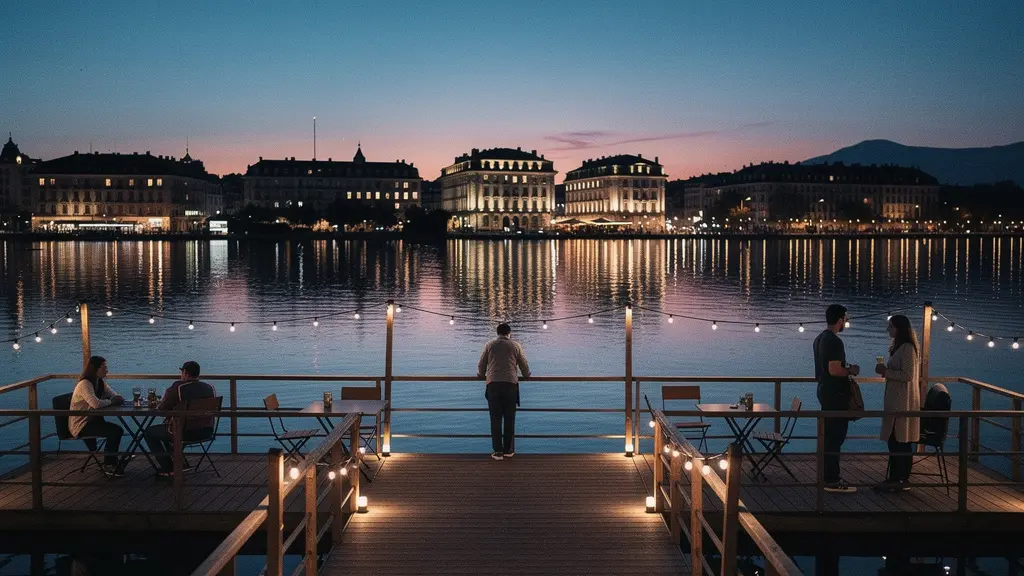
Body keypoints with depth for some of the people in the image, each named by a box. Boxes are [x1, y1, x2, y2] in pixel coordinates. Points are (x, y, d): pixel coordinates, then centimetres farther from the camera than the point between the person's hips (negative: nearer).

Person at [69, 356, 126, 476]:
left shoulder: (101, 382, 8)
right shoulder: (84, 384, -21)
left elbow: (115, 396, 11)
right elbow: (96, 404, -34)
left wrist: (118, 399, -14)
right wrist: (111, 401, -15)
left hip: (93, 420, 9)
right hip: (81, 425, -9)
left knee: (118, 430, -4)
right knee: (115, 431, -20)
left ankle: (112, 463, 10)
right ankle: (108, 466, -3)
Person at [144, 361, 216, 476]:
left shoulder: (176, 388, -15)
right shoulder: (210, 388, 2)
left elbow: (161, 409, -9)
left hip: (185, 432, -7)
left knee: (149, 433, 17)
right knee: (166, 426, 35)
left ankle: (167, 469, 15)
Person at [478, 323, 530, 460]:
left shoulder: (490, 345, 11)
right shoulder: (515, 345, 9)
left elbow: (481, 365, 14)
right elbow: (524, 365, 14)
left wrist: (481, 375, 35)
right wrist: (527, 375, 35)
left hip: (493, 384, 1)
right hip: (510, 384, 0)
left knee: (495, 419, 2)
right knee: (509, 419, 6)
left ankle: (498, 451, 0)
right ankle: (508, 450, 9)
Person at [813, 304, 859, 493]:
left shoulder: (820, 338, 13)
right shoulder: (835, 342, -19)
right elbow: (834, 370, -26)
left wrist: (846, 369, 19)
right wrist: (851, 371, -9)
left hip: (825, 390, 10)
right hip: (835, 393, -10)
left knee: (828, 435, 15)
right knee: (835, 436, -7)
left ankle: (829, 475, 21)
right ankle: (832, 481, -5)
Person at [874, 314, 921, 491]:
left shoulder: (907, 348, -15)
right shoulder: (898, 347, 17)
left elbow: (907, 375, -20)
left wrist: (886, 372, -15)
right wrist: (885, 370, 11)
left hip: (903, 402, -10)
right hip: (895, 400, 10)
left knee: (900, 441, -6)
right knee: (895, 440, 11)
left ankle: (899, 478, -2)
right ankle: (896, 478, 16)